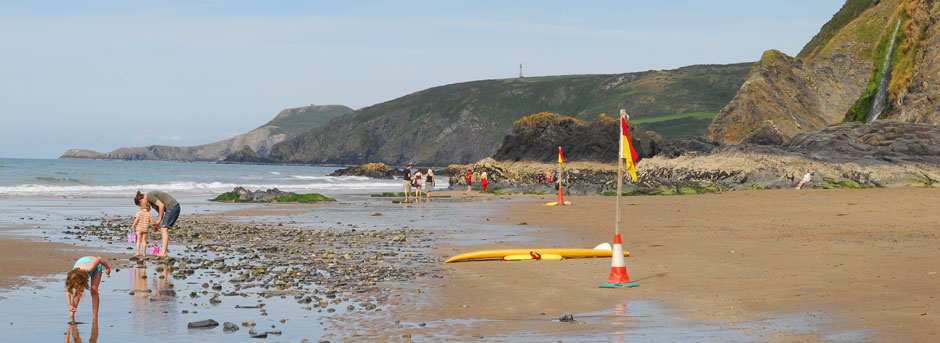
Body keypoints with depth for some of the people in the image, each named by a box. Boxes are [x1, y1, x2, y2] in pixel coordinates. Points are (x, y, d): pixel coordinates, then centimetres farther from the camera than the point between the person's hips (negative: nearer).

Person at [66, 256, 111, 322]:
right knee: (77, 292, -14)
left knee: (94, 290, -16)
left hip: (96, 266, -2)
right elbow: (68, 292, -26)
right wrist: (70, 305, -39)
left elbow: (99, 259, -31)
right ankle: (71, 316, -5)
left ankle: (95, 317, -10)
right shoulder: (72, 276, -35)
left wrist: (107, 267, -14)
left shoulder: (88, 268, -47)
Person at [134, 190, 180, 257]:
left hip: (172, 207, -10)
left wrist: (159, 219, -7)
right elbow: (160, 211, 22)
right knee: (163, 229, 9)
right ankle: (164, 252, 7)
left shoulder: (149, 196, -12)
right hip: (175, 207, 10)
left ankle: (163, 252, -19)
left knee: (164, 229, -13)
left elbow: (161, 205, -18)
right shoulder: (149, 200, 19)